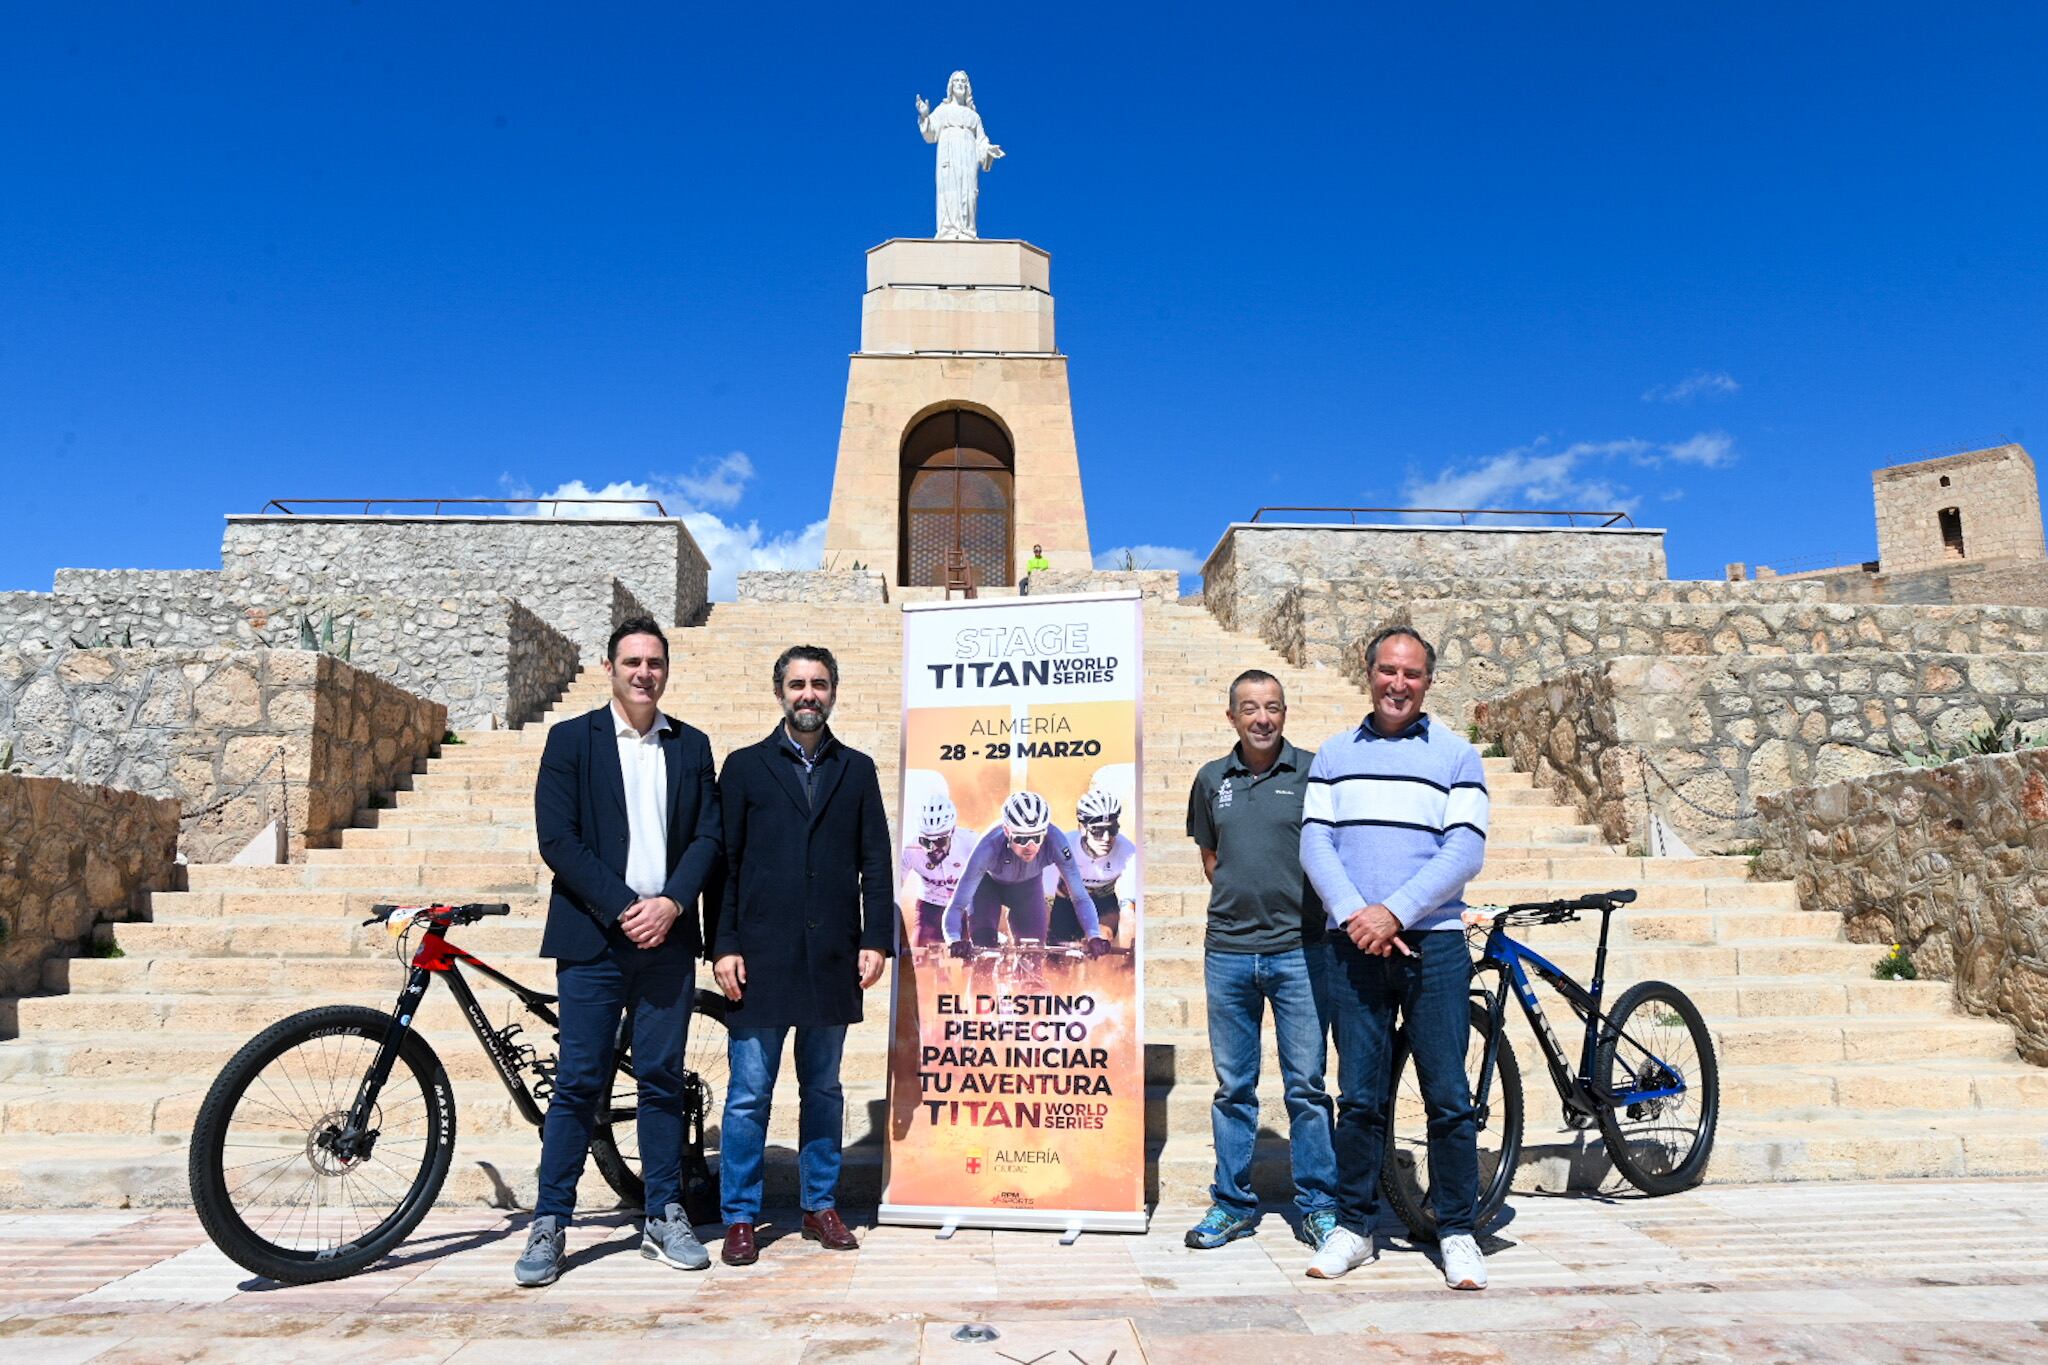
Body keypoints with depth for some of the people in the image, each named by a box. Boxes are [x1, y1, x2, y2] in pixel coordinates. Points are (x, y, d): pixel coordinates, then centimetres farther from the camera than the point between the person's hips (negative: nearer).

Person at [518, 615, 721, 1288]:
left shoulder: (691, 746, 11)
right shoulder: (571, 740, 2)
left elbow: (708, 835, 6)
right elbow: (557, 837, -6)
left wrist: (671, 903, -10)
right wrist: (622, 908, -13)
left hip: (667, 937, 3)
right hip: (593, 937, -2)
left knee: (662, 1080, 8)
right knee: (579, 1083, 1)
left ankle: (664, 1218, 19)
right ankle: (549, 1224, 13)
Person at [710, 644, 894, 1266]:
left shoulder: (857, 770, 10)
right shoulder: (746, 766, 5)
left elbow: (875, 862, 8)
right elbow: (724, 860, 1)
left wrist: (876, 940, 0)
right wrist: (724, 946, -5)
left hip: (833, 958, 2)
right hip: (762, 957, -2)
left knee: (823, 1089, 12)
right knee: (749, 1093, 2)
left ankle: (821, 1205, 24)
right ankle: (740, 1217, 15)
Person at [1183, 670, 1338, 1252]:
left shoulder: (1312, 773, -2)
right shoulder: (1212, 779, 8)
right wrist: (1239, 896, 7)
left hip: (1298, 948, -3)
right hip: (1227, 952, 3)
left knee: (1307, 1086, 4)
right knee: (1233, 1088, 11)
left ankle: (1318, 1205, 18)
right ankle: (1232, 1203, 22)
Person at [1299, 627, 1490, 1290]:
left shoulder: (1456, 755, 5)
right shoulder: (1333, 756, 12)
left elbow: (1466, 849, -4)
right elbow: (1314, 842, 4)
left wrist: (1395, 912, -14)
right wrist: (1354, 914, -12)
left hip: (1432, 943, -1)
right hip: (1354, 945, 2)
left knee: (1449, 1098, 2)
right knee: (1358, 1098, 7)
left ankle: (1457, 1232, 16)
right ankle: (1353, 1227, 18)